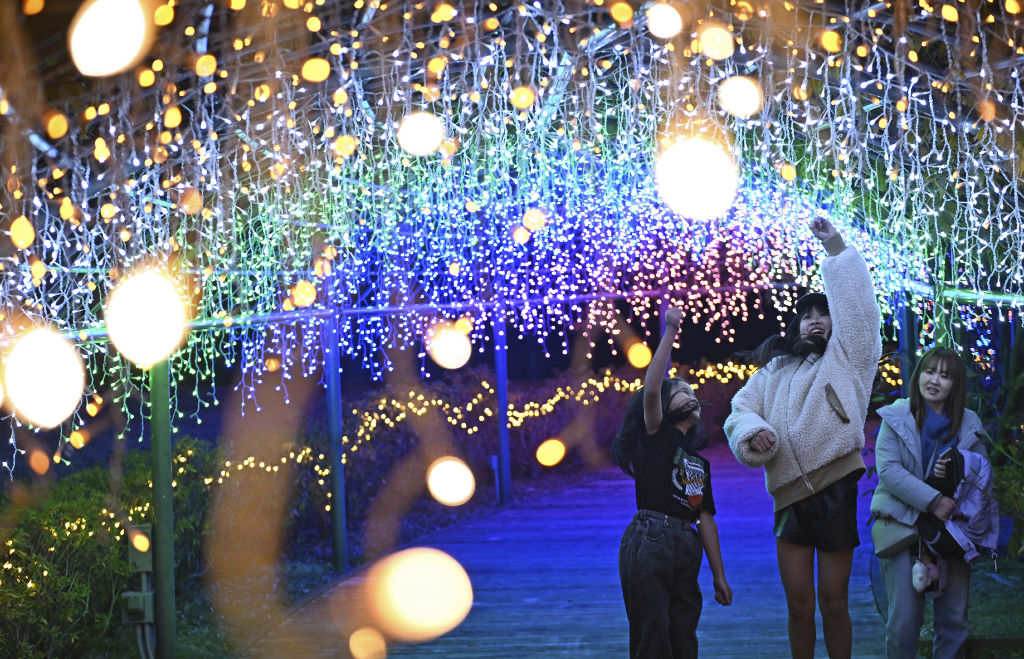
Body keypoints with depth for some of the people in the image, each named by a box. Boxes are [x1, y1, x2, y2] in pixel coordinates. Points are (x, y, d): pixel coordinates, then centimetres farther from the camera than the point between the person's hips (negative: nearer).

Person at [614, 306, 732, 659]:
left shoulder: (700, 463, 23)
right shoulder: (655, 435, 5)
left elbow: (705, 518, 20)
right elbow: (650, 389, -15)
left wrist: (719, 575, 14)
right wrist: (670, 331, -14)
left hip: (687, 548, 7)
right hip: (649, 541, -7)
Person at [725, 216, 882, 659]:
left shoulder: (846, 360, 10)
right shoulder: (772, 373, 19)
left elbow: (855, 300, 0)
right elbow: (739, 412, 10)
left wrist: (834, 245, -3)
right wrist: (753, 432, -13)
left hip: (835, 493, -3)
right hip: (789, 497, 3)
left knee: (833, 603, 1)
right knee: (798, 606, 5)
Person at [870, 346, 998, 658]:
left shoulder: (968, 425, 9)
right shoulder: (897, 417, 0)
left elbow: (985, 475, 14)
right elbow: (888, 469, -11)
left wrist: (958, 470, -9)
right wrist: (933, 501, -20)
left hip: (951, 527, 3)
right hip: (904, 524, -3)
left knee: (955, 619, 5)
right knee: (904, 619, -8)